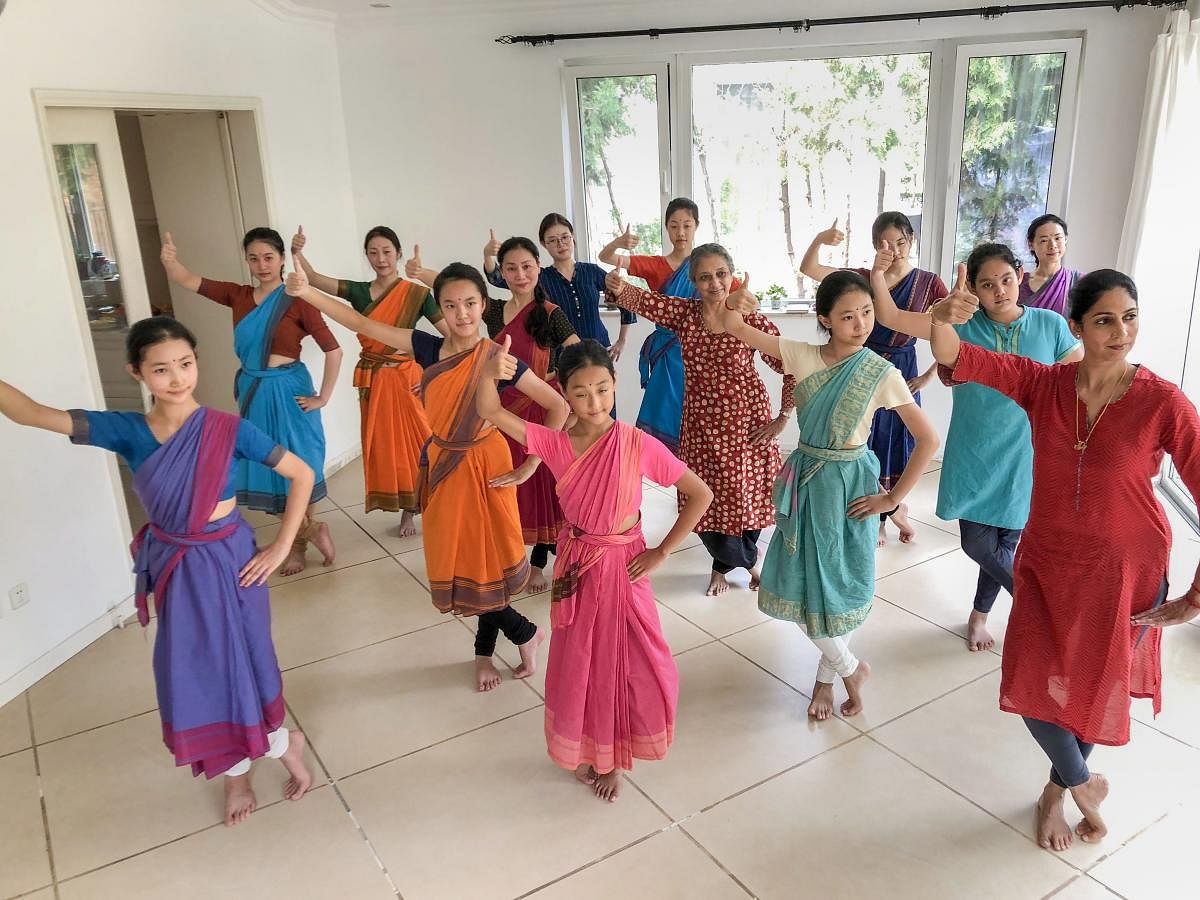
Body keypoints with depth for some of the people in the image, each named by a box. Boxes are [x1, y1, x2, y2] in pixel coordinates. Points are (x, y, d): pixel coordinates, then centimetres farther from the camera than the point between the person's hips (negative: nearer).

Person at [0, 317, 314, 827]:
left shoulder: (228, 429, -17)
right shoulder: (127, 432, -8)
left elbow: (302, 475, -11)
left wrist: (280, 548, -11)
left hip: (226, 563, -3)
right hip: (173, 568, 4)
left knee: (236, 665, 6)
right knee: (190, 673, 13)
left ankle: (284, 744, 35)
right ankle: (237, 771, 35)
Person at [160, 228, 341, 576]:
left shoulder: (296, 301, -11)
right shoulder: (238, 296, 5)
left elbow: (333, 350, -13)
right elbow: (187, 281, -1)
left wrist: (322, 398, -12)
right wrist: (170, 260, -23)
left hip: (287, 391, -6)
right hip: (252, 391, 6)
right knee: (266, 467, 11)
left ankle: (298, 542, 17)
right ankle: (311, 531, 23)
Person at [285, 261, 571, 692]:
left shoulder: (497, 357, -15)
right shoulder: (429, 347, -4)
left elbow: (558, 407, -13)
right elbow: (361, 324, -5)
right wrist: (306, 292, -15)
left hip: (483, 467, -4)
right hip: (441, 466, 5)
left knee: (484, 559, 3)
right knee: (458, 562, 11)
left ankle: (485, 651, 28)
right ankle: (524, 634, 30)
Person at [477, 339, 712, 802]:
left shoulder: (638, 444, -17)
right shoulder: (556, 444, -11)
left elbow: (700, 494, -12)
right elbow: (490, 413, -18)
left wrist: (661, 552, -10)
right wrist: (490, 373, -39)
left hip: (623, 568, -1)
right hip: (576, 567, 2)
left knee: (626, 662, 10)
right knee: (579, 663, 15)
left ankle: (610, 757, 35)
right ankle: (585, 750, 40)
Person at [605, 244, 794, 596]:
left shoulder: (751, 320, -12)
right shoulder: (685, 313, -4)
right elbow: (642, 300, -18)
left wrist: (782, 418, -8)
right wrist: (618, 286, -40)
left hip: (747, 423, -2)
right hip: (701, 425, 2)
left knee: (749, 495, 10)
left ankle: (726, 563, 42)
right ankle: (744, 560, 38)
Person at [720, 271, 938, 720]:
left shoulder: (882, 374, -13)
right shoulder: (803, 355, -6)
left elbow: (928, 439, -10)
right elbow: (734, 328, -6)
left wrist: (893, 498, -8)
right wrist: (738, 307, -29)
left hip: (849, 484, -3)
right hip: (805, 479, 3)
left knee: (841, 582, 7)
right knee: (804, 581, 7)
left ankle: (826, 675, 30)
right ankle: (851, 668, 29)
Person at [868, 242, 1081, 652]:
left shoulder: (1050, 325, -5)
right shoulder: (961, 324, -6)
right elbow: (891, 317, -9)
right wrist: (878, 272, -23)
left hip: (1022, 460, 0)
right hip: (973, 459, 0)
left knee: (1005, 545, 11)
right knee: (977, 544, 0)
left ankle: (979, 614, 38)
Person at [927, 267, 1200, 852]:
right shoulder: (1043, 384, -10)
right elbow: (955, 360, -18)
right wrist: (943, 320, -42)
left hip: (1126, 574, -1)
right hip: (1047, 566, 1)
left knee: (1096, 692, 16)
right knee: (1032, 687, 0)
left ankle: (1057, 789, 46)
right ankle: (1083, 784, 33)